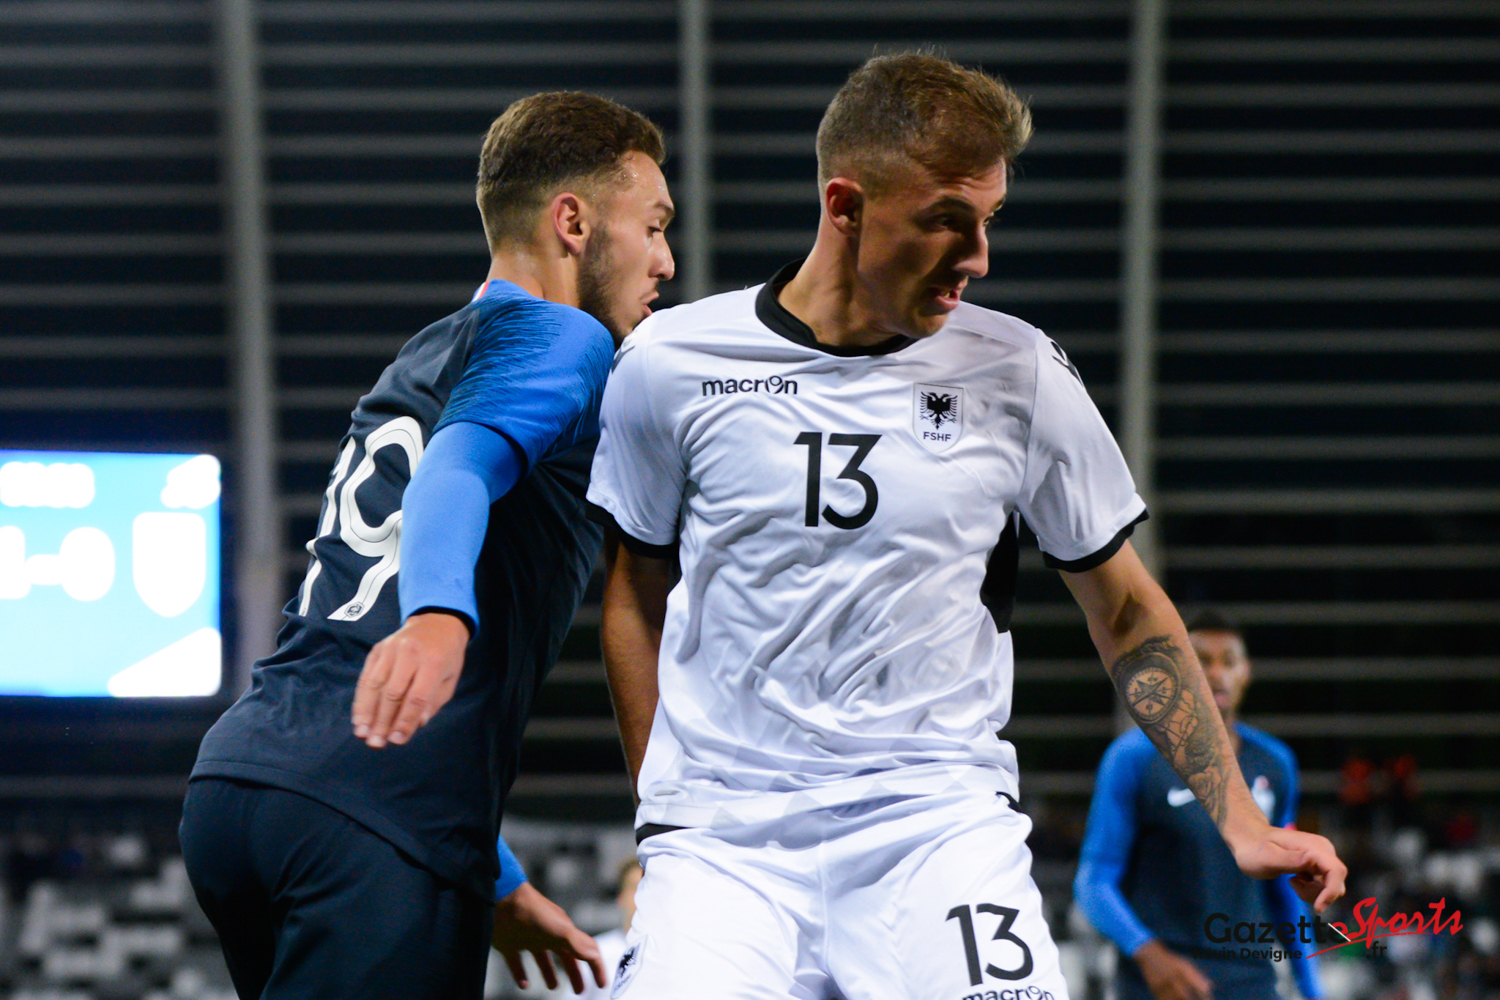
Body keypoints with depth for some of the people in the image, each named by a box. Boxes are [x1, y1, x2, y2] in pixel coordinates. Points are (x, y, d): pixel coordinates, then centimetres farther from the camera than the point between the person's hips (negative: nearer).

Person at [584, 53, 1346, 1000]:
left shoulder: (1022, 373, 2)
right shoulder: (669, 364, 2)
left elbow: (1127, 610, 11)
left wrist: (1237, 819, 3)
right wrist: (663, 805, 8)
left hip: (945, 819, 0)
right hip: (722, 840, 0)